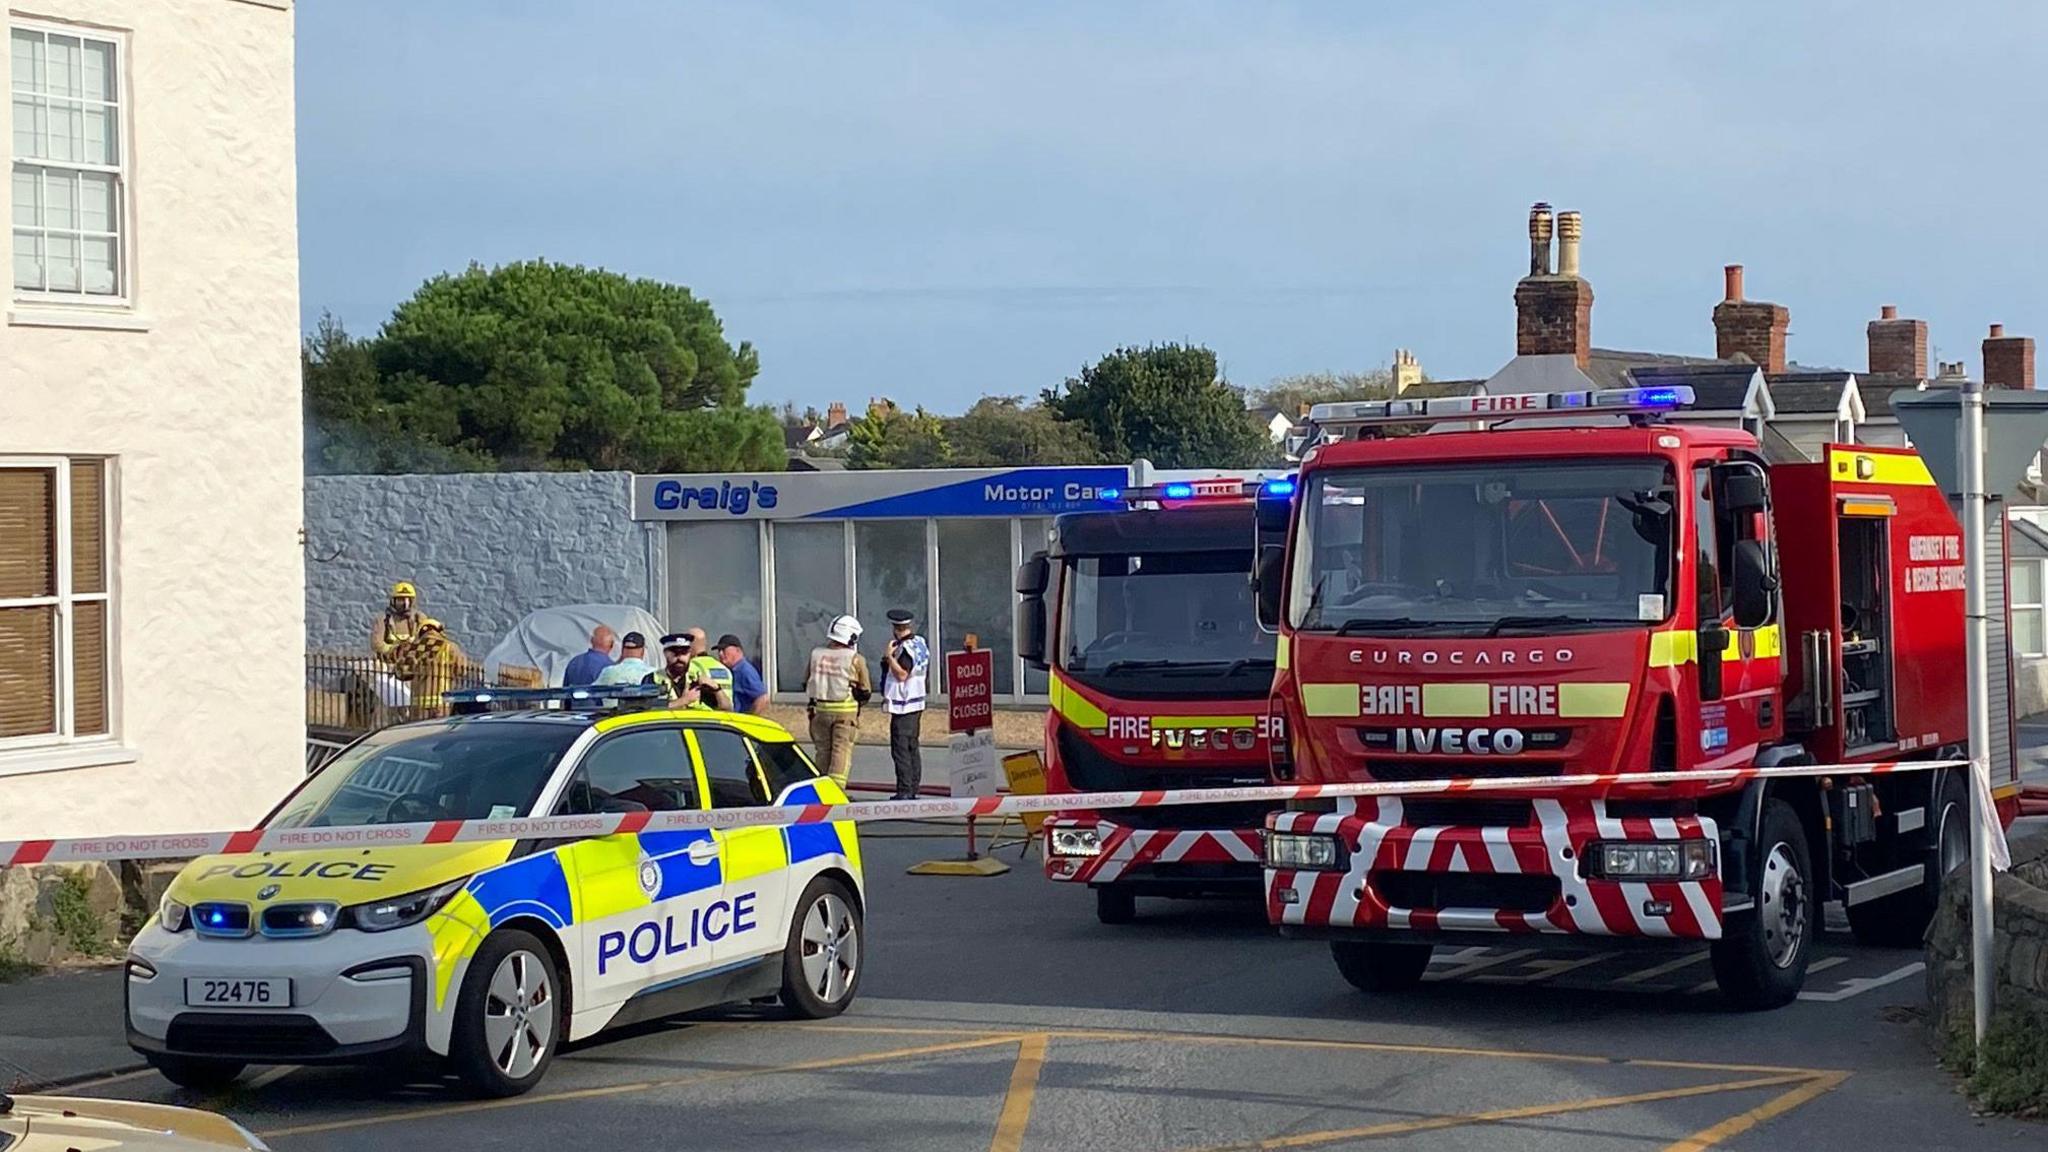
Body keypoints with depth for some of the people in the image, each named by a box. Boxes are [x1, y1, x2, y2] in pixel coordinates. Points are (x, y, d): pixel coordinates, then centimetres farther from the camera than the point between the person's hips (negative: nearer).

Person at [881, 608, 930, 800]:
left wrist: (890, 656, -20)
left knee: (900, 748, -7)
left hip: (903, 705, -10)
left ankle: (904, 790, -9)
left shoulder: (906, 648, -18)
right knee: (913, 747, 13)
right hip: (917, 702, 10)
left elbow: (902, 674, -24)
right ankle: (913, 788, 17)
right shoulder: (921, 643, 10)